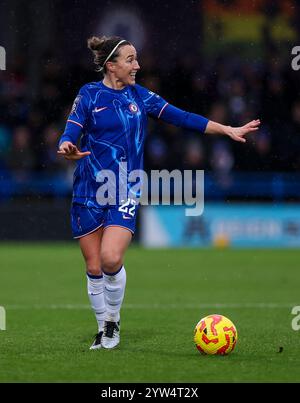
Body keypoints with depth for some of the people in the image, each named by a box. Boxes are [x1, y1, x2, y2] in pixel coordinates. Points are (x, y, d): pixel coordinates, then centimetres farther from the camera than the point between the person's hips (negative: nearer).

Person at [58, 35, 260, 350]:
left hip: (125, 193, 1)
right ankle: (103, 329, 21)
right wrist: (68, 149, -33)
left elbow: (182, 117, 8)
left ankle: (113, 320, 3)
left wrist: (228, 130, 5)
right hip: (89, 192, -1)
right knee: (94, 268, 2)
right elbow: (71, 133, -9)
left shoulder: (139, 96, 7)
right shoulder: (89, 95, -1)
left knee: (111, 258, -19)